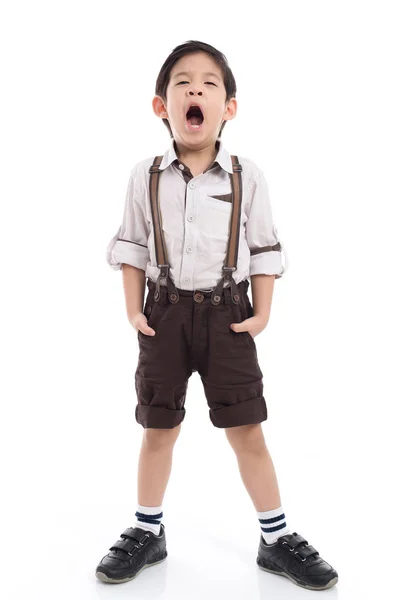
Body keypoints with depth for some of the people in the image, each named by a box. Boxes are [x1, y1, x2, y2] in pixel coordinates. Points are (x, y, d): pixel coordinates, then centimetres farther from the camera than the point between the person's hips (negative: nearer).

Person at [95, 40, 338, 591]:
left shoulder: (247, 177, -2)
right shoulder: (146, 177, 0)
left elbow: (264, 250, 2)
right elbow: (131, 247, 5)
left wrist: (262, 313, -4)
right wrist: (134, 311, -1)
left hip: (227, 313, -1)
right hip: (164, 313, 1)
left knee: (247, 430, 3)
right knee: (158, 429, 10)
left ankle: (277, 539, 19)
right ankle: (147, 533, 30)